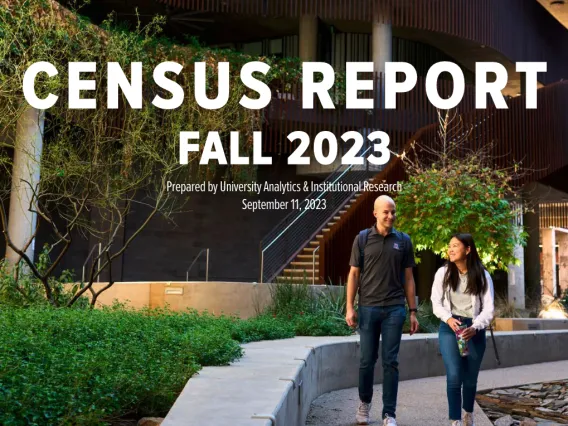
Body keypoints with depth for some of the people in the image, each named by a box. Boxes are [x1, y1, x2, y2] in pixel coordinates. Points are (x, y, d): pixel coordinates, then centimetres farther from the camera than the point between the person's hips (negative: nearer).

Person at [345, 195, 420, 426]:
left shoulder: (403, 240, 5)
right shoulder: (362, 238, 1)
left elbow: (408, 278, 8)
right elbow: (354, 274, 3)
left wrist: (413, 311, 4)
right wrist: (349, 307, -4)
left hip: (395, 309, 1)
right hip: (368, 308, 0)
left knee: (390, 362, 1)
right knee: (367, 359, 8)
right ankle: (364, 403, 29)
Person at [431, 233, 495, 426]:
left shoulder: (483, 276, -1)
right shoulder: (443, 273, 0)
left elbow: (488, 309, -5)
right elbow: (436, 302, 1)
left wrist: (475, 327, -21)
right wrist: (448, 319, -18)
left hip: (474, 329, 1)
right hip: (449, 328, -1)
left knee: (470, 378, 13)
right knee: (454, 376, -14)